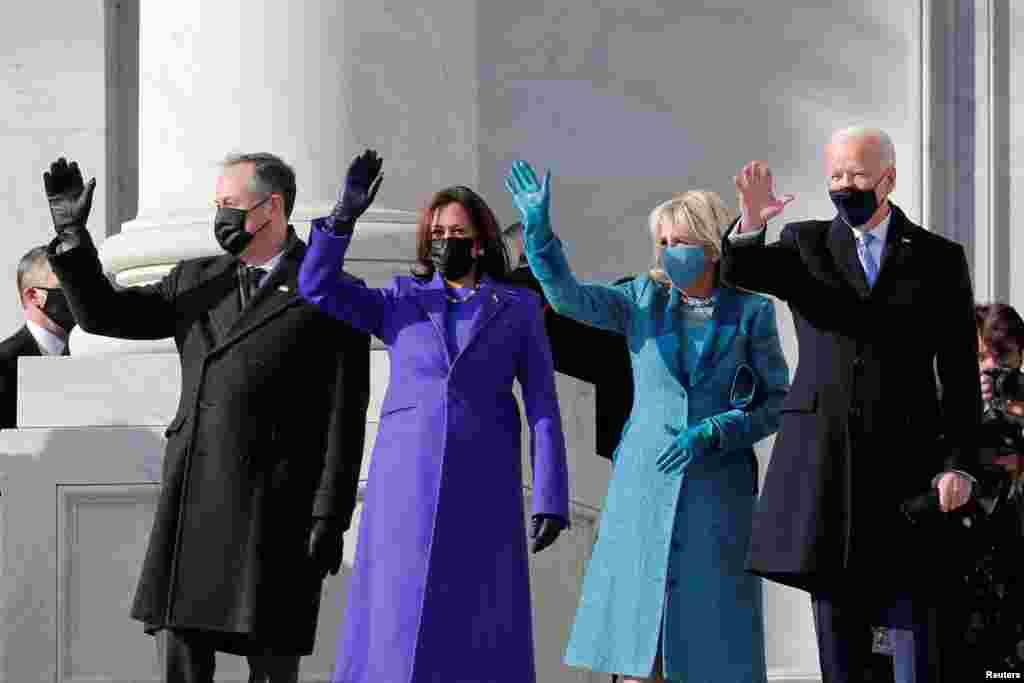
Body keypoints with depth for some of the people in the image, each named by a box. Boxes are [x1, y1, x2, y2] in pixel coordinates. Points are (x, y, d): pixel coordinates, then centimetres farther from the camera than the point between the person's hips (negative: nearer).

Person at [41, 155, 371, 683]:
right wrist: (72, 232, 2)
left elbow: (344, 417, -5)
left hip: (273, 506, -5)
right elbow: (103, 314, 15)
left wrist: (330, 518, -10)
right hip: (194, 501, 5)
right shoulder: (196, 282, 15)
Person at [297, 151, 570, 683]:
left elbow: (543, 407, 3)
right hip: (407, 484, 1)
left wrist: (550, 499, -6)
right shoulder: (399, 303, 12)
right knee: (395, 631, -3)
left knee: (480, 637, -2)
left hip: (482, 486, -1)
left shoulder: (519, 309, 8)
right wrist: (348, 211, -10)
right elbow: (316, 285, 0)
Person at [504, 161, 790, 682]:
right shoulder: (643, 300, 6)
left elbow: (777, 402, 2)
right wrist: (538, 228, -21)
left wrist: (712, 433, -12)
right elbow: (569, 297, -7)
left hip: (717, 494, -1)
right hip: (644, 488, 2)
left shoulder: (751, 312, 2)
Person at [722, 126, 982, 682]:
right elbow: (736, 270, -10)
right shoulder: (805, 245, 10)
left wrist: (959, 464, -6)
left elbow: (960, 376, 4)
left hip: (907, 460, -1)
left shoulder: (939, 259, 7)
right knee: (836, 621, 5)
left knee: (921, 625, -1)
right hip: (824, 462, 1)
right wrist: (749, 225, -31)